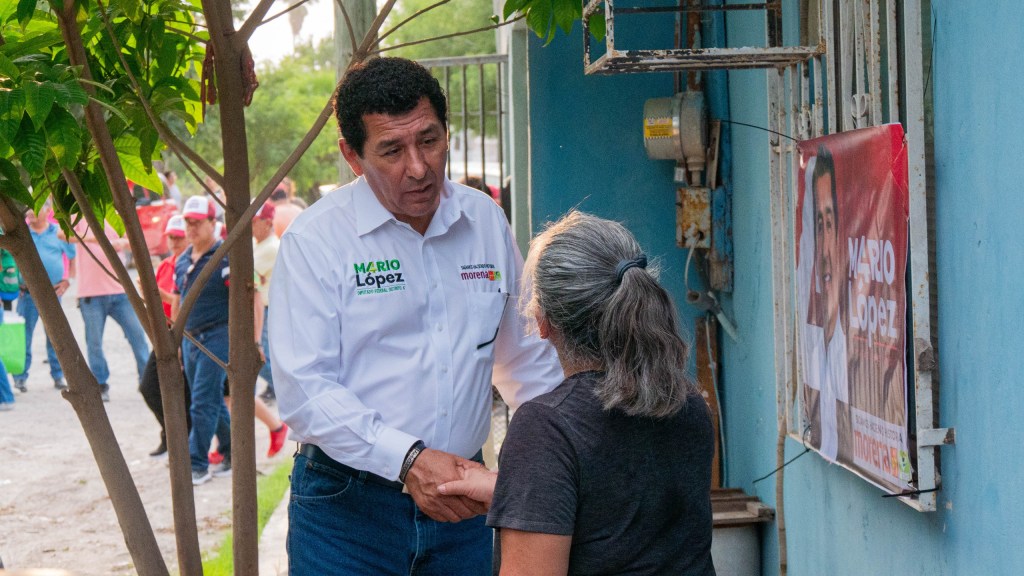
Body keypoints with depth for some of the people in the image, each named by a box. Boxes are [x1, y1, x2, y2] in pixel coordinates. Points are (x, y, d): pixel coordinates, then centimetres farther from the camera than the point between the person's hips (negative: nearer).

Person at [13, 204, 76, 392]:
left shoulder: (59, 233, 6)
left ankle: (58, 376, 13)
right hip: (28, 292, -1)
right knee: (24, 335, -2)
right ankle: (20, 377, 3)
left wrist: (67, 280, 2)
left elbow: (73, 258, 13)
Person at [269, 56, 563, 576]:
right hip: (346, 508, -4)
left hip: (460, 504, 4)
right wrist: (408, 460, -24)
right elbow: (303, 390, -16)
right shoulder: (315, 240, -8)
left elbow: (526, 357, 20)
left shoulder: (485, 221, 8)